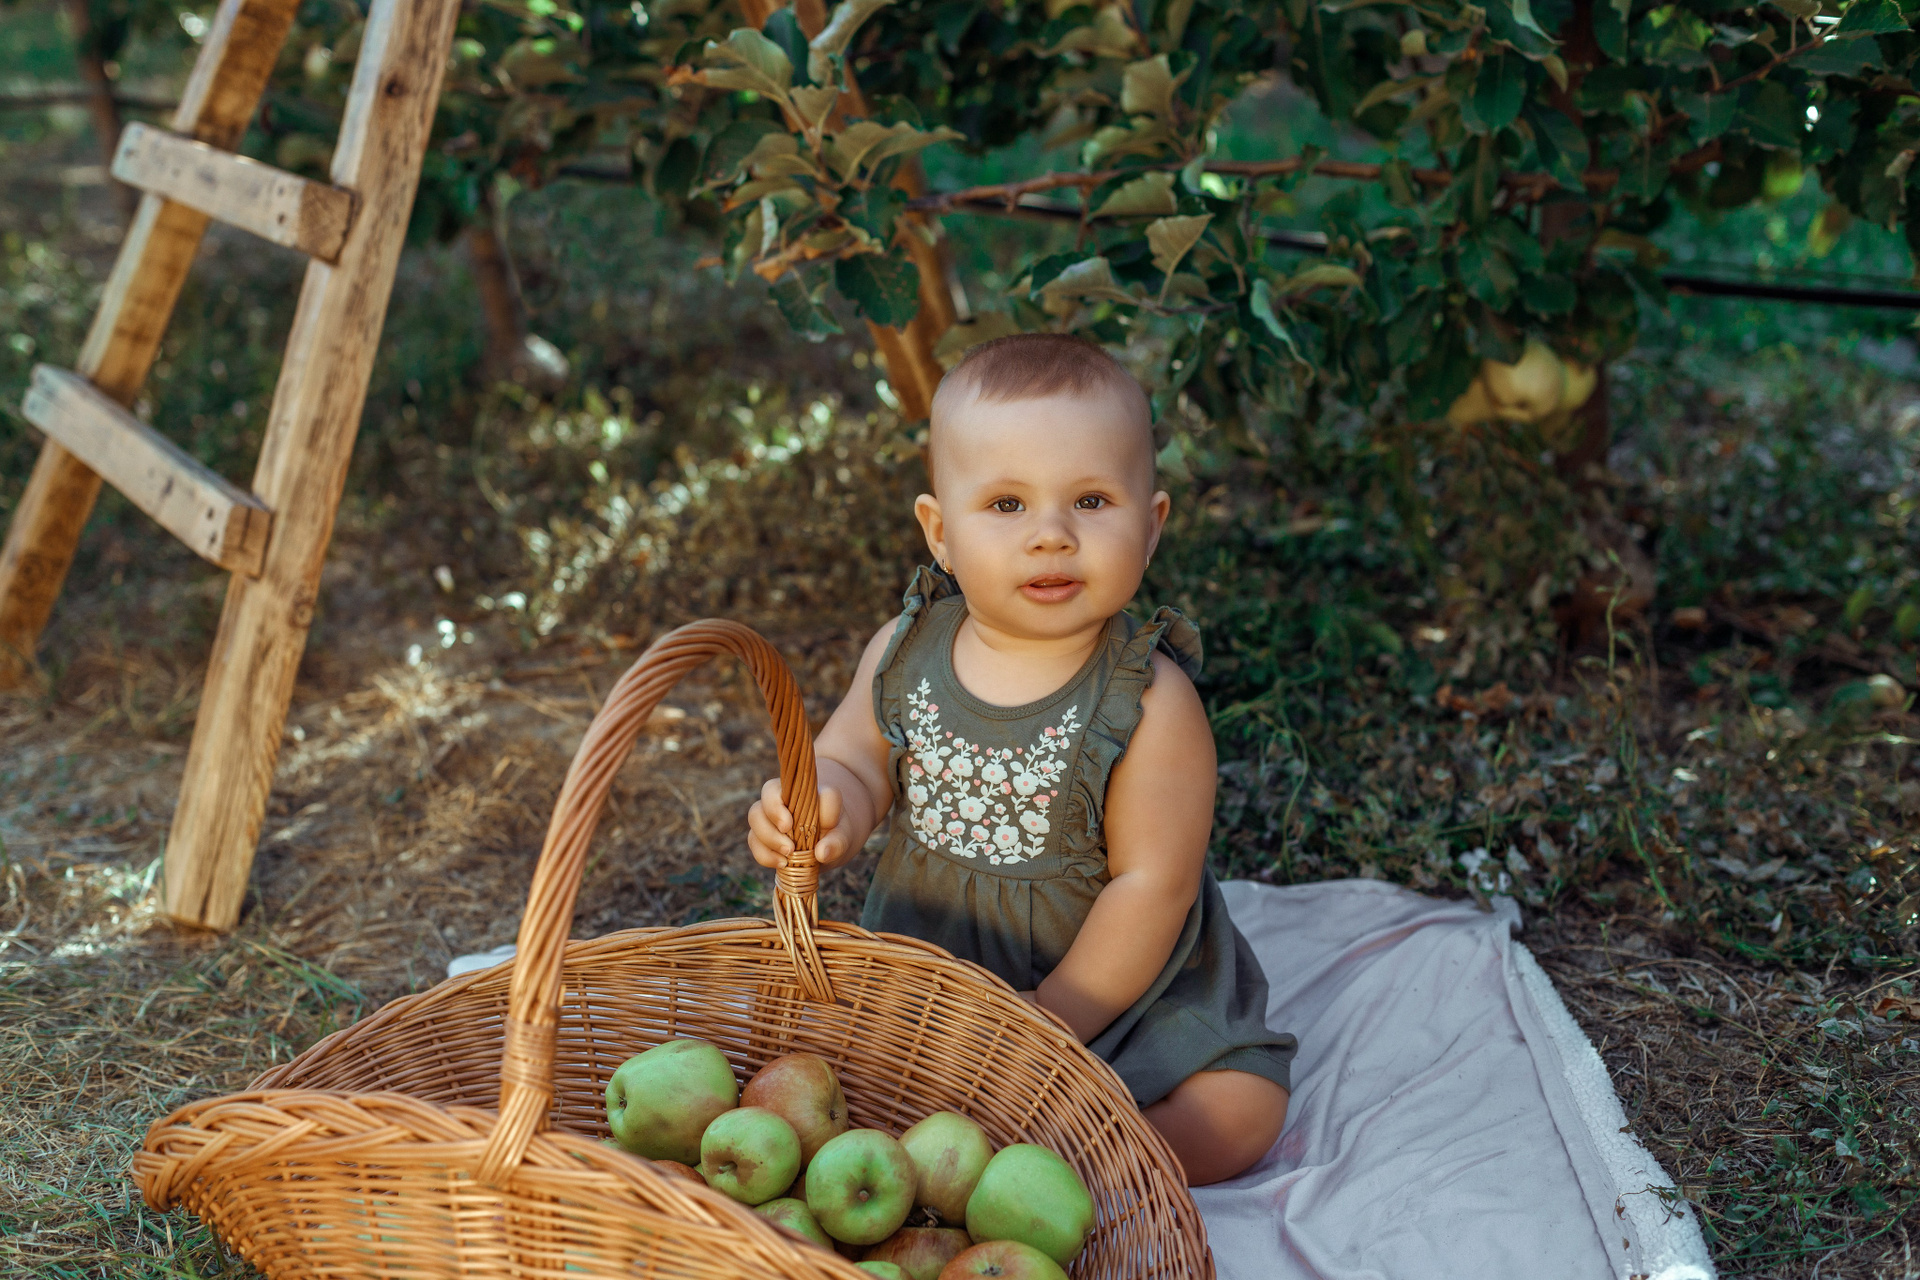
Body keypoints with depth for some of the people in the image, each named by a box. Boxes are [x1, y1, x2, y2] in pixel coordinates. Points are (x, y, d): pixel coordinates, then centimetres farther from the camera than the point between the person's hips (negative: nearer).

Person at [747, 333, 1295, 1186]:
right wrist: (830, 810, -24)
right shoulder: (904, 653, -10)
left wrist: (1054, 1021, -19)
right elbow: (855, 760, 2)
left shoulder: (1147, 701, -21)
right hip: (924, 965, 3)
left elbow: (1151, 884, -19)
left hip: (1113, 979, -3)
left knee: (1241, 1110, -17)